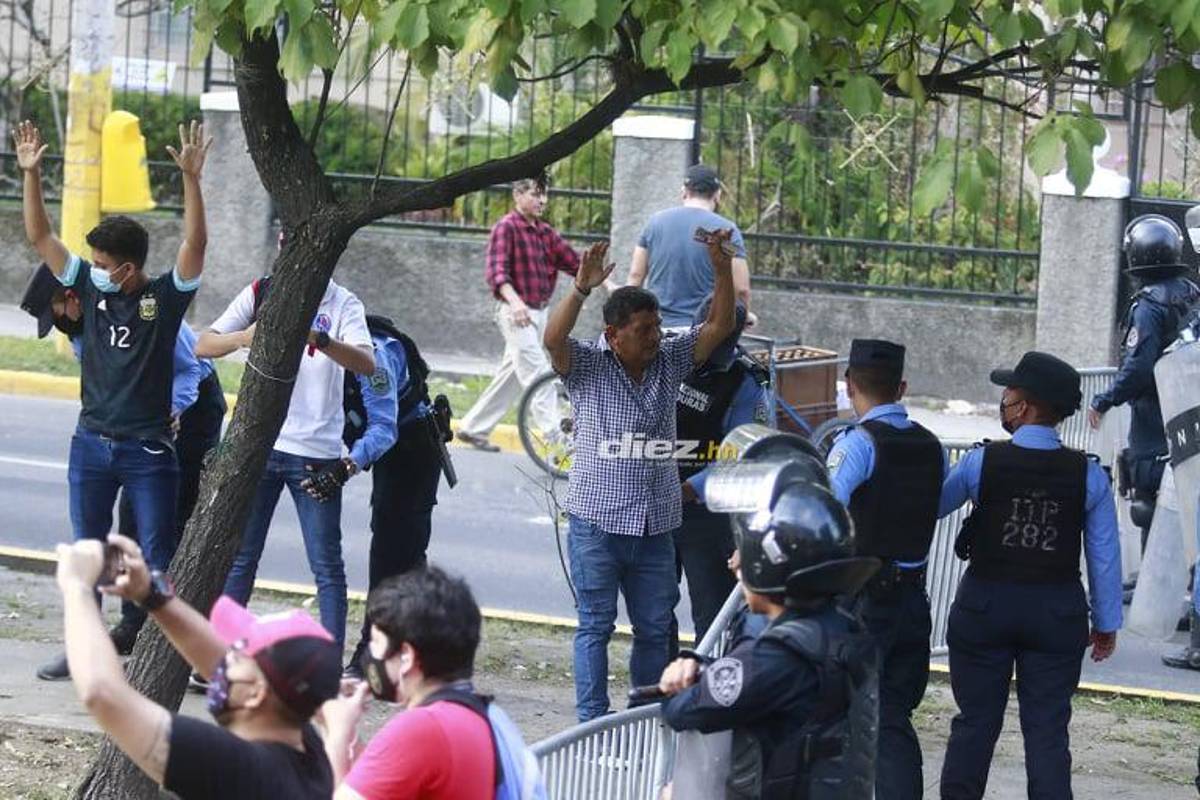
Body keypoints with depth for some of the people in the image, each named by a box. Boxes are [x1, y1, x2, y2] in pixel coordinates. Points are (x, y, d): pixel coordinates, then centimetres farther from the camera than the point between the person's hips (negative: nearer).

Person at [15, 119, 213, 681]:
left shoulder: (166, 296, -9)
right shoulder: (89, 287, 2)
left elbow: (195, 242, -22)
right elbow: (39, 236, 2)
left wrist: (190, 178, -33)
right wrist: (31, 174, -8)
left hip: (147, 450, -5)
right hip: (91, 444, 5)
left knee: (159, 557, -1)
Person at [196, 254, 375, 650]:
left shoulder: (342, 304, -2)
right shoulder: (260, 294, 4)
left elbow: (367, 364, -18)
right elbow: (203, 346, -1)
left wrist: (318, 339, -37)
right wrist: (242, 338, -24)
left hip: (316, 451, -2)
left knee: (327, 565, -1)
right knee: (239, 557, 9)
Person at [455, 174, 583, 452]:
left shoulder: (545, 231, 13)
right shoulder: (507, 227, -10)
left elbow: (573, 262, 8)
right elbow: (496, 271, -19)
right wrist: (514, 300, -35)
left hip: (538, 312, 8)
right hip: (516, 312, -8)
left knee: (512, 375, 13)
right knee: (536, 375, -12)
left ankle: (473, 428, 22)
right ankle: (555, 436, -16)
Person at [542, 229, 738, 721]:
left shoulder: (669, 362, 9)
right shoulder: (587, 366, -4)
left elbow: (718, 327, 4)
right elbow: (553, 339, -22)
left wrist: (722, 269, -10)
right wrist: (581, 289, -36)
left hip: (655, 527, 4)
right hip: (597, 520, -4)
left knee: (655, 628, 9)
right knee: (596, 625, 0)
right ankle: (592, 722, 3)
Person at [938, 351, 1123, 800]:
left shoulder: (981, 463, -9)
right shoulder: (1088, 476, -5)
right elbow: (1105, 556, -1)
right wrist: (1106, 624, 10)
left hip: (986, 605, -1)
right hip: (1058, 611, 1)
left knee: (975, 721, 11)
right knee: (1047, 729, 4)